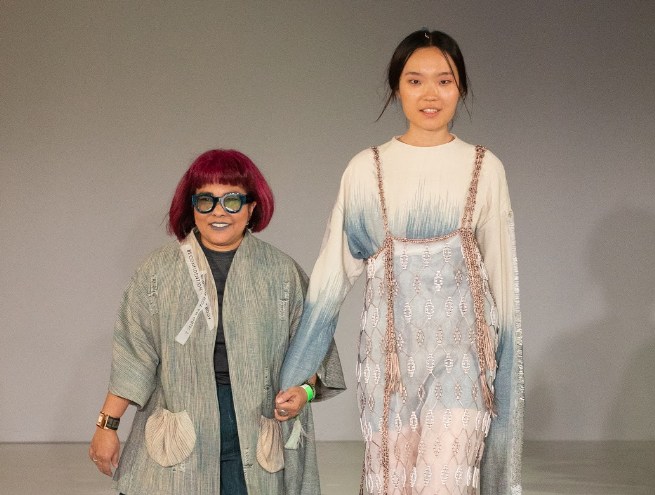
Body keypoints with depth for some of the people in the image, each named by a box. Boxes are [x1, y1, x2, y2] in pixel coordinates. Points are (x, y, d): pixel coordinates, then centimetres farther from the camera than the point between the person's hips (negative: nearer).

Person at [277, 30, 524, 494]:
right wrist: (296, 375, 5)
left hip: (461, 348, -1)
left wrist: (506, 362, 7)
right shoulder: (367, 169, 5)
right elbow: (333, 273, 6)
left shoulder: (484, 168, 5)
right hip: (390, 347, 1)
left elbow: (502, 276, 8)